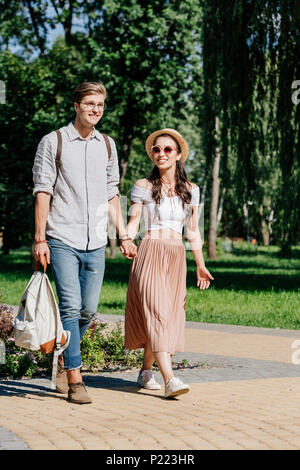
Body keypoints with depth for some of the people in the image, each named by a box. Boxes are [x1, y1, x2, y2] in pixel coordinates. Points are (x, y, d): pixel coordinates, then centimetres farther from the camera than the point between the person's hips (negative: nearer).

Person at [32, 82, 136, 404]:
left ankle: (63, 360, 27)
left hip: (95, 243, 4)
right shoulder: (53, 142, 1)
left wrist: (123, 236, 14)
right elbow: (42, 192, -2)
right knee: (70, 307, -10)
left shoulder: (107, 145, 14)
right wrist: (40, 240, -8)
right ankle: (74, 380, -5)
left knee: (88, 310, 5)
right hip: (62, 240, -4)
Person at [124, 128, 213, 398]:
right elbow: (133, 223, 1)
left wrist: (201, 265, 16)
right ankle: (170, 379, -24)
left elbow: (193, 231, 16)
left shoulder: (191, 190, 11)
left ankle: (146, 372, 20)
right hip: (150, 254, -4)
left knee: (170, 315, 4)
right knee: (157, 314, -15)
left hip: (177, 257, 4)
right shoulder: (143, 187, 3)